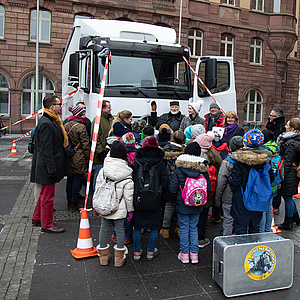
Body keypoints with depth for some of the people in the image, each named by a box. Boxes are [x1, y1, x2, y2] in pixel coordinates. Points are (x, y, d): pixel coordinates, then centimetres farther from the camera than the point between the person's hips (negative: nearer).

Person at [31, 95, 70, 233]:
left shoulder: (52, 121, 12)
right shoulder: (46, 123, -21)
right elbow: (46, 149, -23)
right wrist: (52, 168, -23)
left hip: (50, 165, 11)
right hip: (47, 165, -11)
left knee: (45, 193, 22)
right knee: (48, 196, 2)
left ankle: (37, 218, 37)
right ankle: (47, 225, 16)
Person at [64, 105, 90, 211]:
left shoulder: (66, 125, 5)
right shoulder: (81, 127, -15)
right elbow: (85, 144, -13)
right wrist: (88, 157, -4)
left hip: (68, 157, 7)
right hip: (79, 158, -7)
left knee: (70, 180, 16)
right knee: (77, 180, 2)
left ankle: (69, 201, 26)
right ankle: (74, 204, 9)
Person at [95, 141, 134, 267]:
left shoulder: (103, 171, -7)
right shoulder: (127, 176, -14)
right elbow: (129, 195, -11)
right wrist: (130, 209, 2)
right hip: (119, 209, -2)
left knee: (104, 229, 15)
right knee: (120, 230, 11)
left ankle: (103, 257, 31)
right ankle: (119, 259, 23)